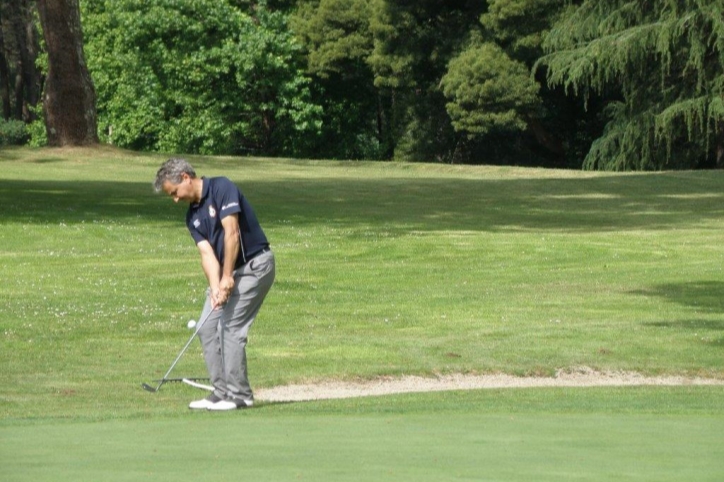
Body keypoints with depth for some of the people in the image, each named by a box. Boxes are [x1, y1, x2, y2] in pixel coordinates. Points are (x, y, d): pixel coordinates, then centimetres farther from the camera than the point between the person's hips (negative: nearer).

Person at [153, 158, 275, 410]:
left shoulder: (222, 188, -15)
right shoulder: (192, 216, 8)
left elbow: (231, 233, -21)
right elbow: (207, 252, -3)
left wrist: (227, 277, -21)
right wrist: (215, 287, -19)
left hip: (254, 264, -9)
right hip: (227, 270, 9)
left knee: (232, 327, -14)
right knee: (207, 327, 3)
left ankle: (239, 395, -8)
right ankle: (221, 392, 6)